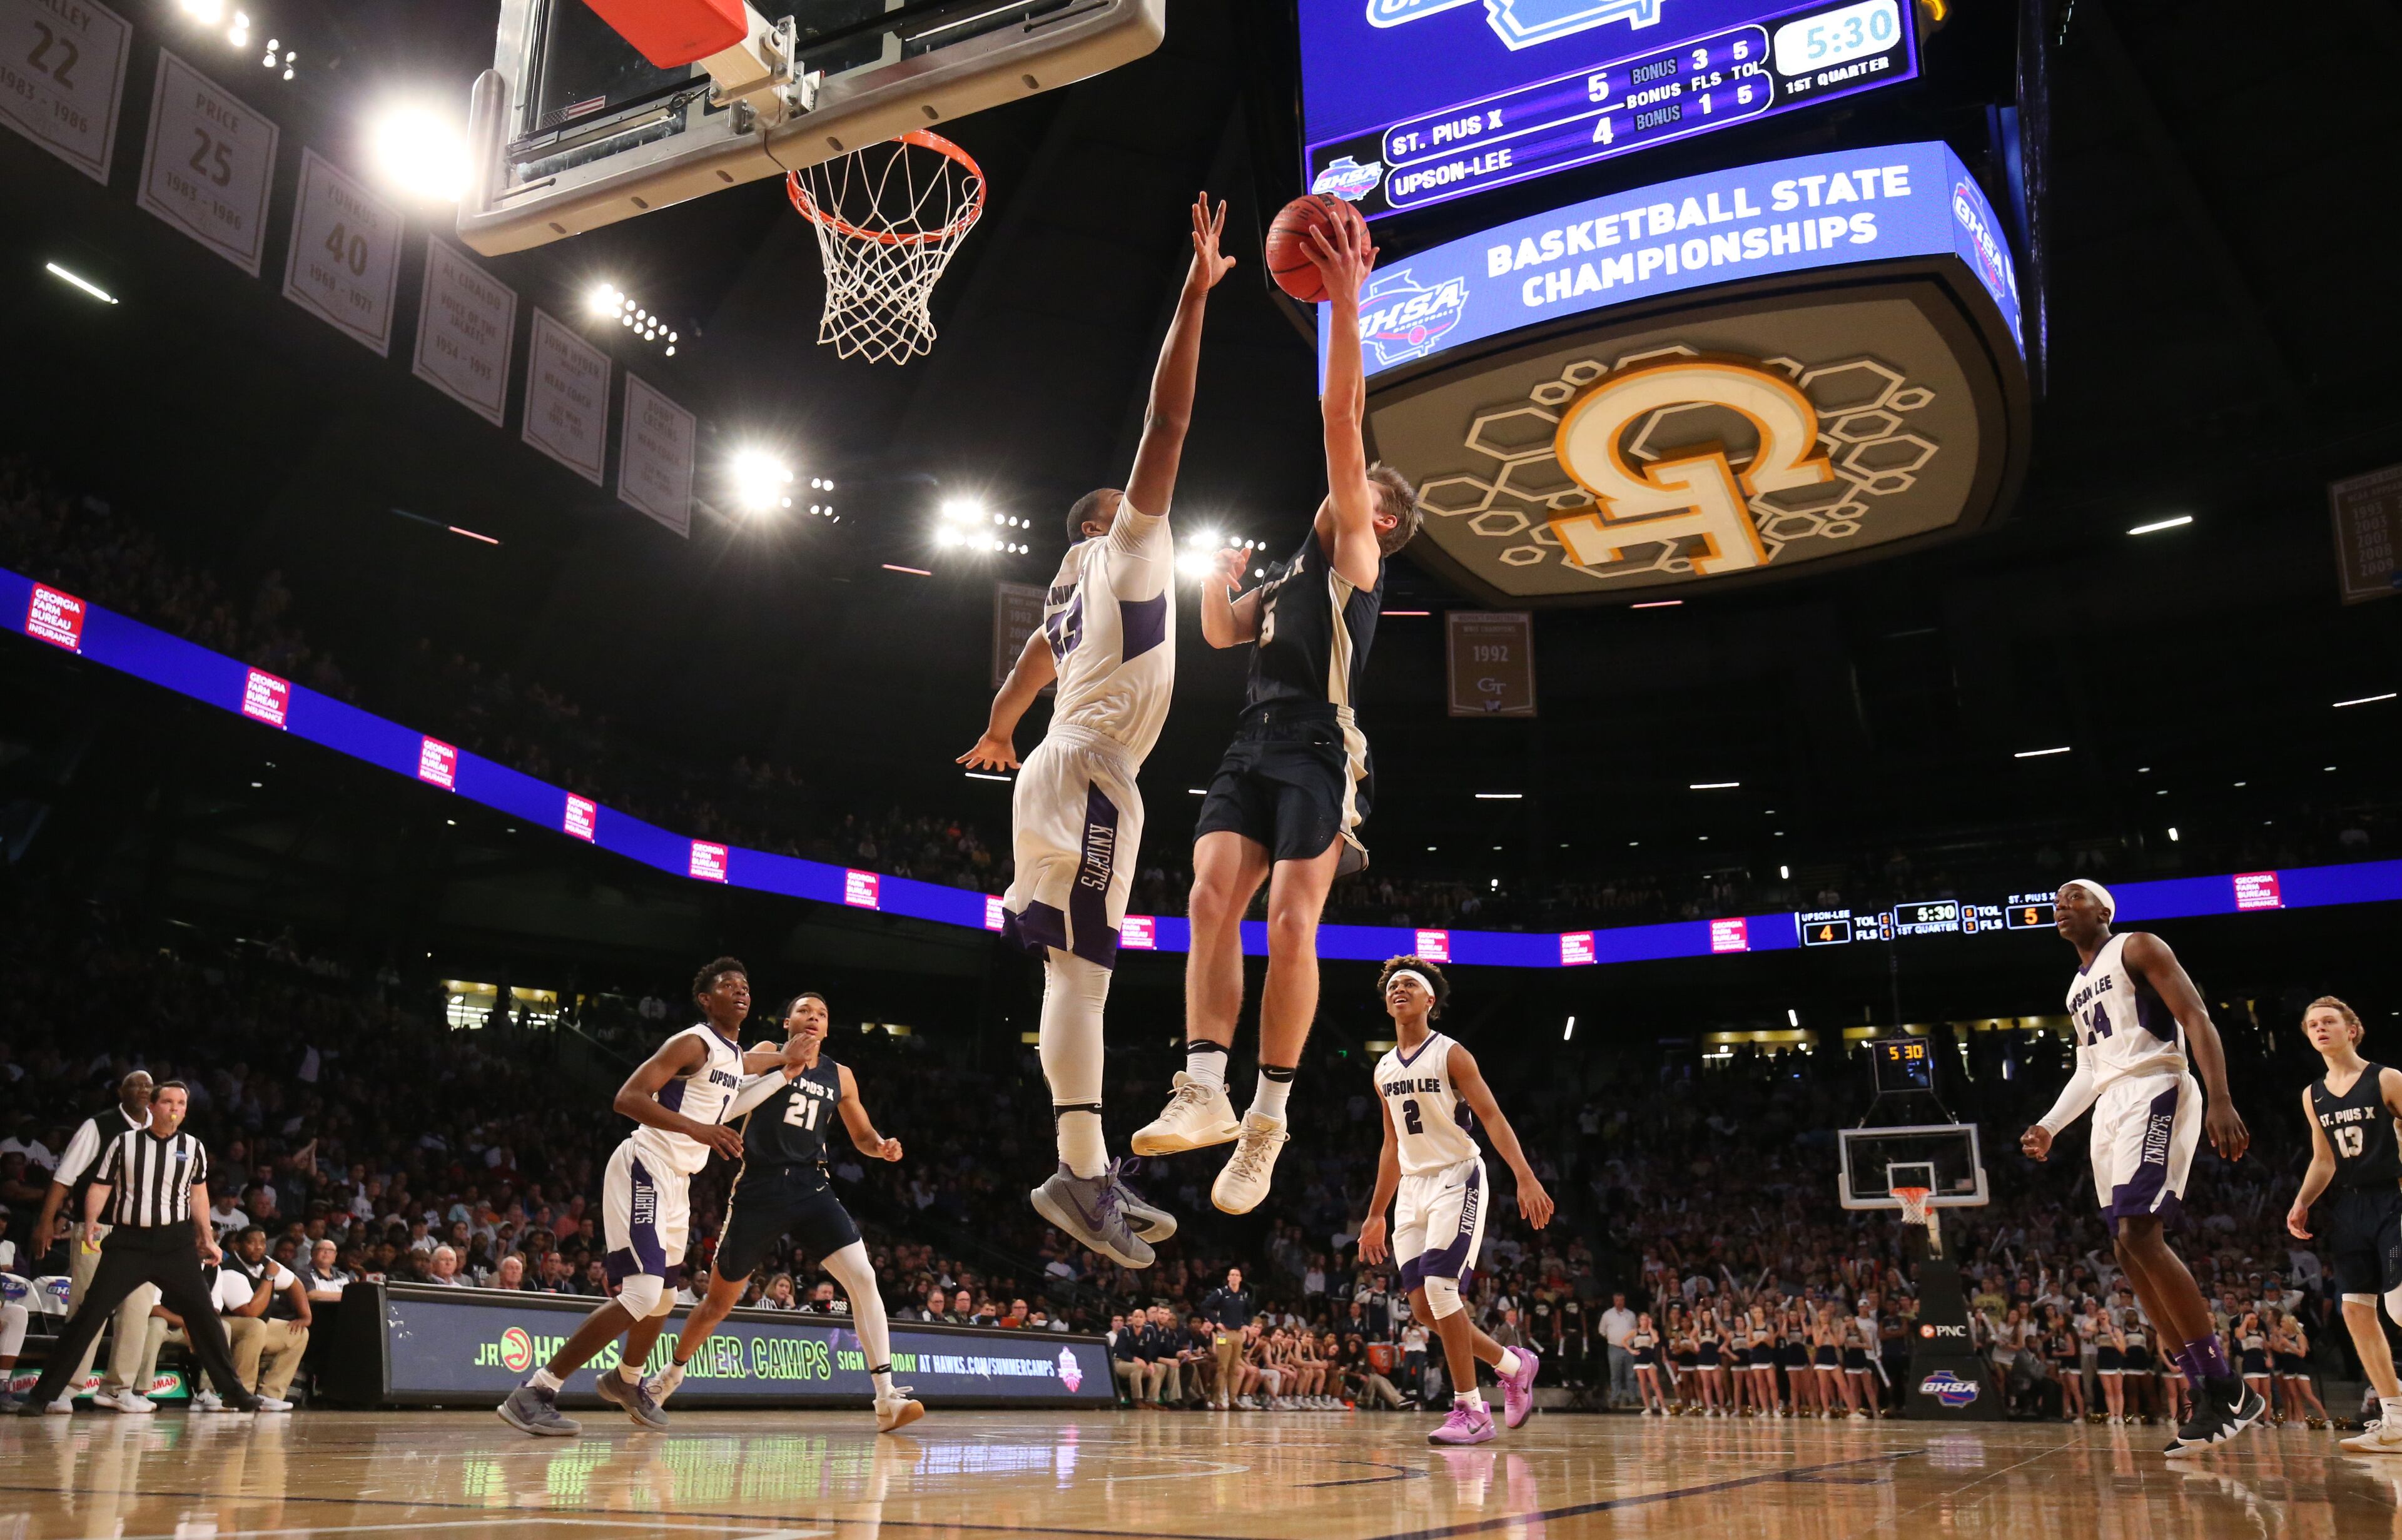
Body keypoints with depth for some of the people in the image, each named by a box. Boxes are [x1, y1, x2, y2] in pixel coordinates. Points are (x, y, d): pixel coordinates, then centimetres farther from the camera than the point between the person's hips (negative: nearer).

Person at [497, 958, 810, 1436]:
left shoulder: (740, 1059, 13)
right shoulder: (692, 1043, -13)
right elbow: (627, 1098, -24)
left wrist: (786, 1069, 24)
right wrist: (696, 1129, -34)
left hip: (675, 1182, 10)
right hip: (644, 1169, -9)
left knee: (664, 1297, 22)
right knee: (642, 1294, -21)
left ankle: (626, 1380, 48)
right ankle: (533, 1393, -18)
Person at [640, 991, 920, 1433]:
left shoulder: (840, 1076, 10)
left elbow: (862, 1136, 20)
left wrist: (882, 1147, -4)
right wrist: (788, 1064, -26)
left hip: (810, 1188, 2)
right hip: (758, 1189, -2)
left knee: (863, 1278, -17)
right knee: (720, 1300, 11)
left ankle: (886, 1398, -16)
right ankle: (671, 1373, 38)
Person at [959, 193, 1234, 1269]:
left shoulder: (1074, 595, 27)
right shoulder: (1124, 548, 5)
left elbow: (1028, 671, 42)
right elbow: (1166, 424, -5)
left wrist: (995, 735, 59)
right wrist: (1192, 302, -6)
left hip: (1065, 778, 10)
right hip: (1086, 776, -10)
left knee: (1075, 972, 4)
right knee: (1080, 970, -17)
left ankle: (1085, 1177, 4)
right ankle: (1081, 1170, -24)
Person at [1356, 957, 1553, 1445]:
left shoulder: (1451, 1055, -7)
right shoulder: (1384, 1071, 12)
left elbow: (1493, 1119, -14)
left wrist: (1526, 1178, -27)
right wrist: (1376, 1216, 20)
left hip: (1457, 1181, -7)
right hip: (1413, 1189, 7)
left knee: (1439, 1287, -19)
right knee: (1423, 1306, 1)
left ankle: (1470, 1412, -8)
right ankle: (1513, 1364, 23)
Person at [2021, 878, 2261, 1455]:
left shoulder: (2138, 948, 0)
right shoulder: (2078, 988, 25)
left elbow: (2196, 1020, -10)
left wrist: (2220, 1100, -23)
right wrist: (2049, 1126, 15)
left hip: (2155, 1095, -9)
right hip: (2110, 1109, 9)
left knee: (2140, 1235, -21)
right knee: (2131, 1251, 2)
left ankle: (2229, 1390, -15)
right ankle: (2208, 1396, 5)